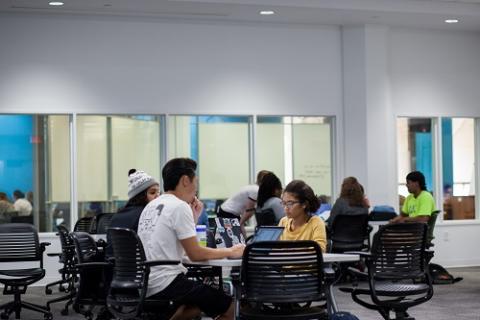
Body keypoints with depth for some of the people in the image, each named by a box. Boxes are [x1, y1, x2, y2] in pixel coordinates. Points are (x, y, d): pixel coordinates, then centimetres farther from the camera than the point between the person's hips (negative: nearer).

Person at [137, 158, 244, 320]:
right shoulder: (180, 206, -12)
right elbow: (195, 254, -13)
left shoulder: (151, 206, 15)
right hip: (165, 283, -9)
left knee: (201, 300, 29)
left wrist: (194, 217, 17)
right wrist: (231, 252, -1)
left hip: (145, 284, 9)